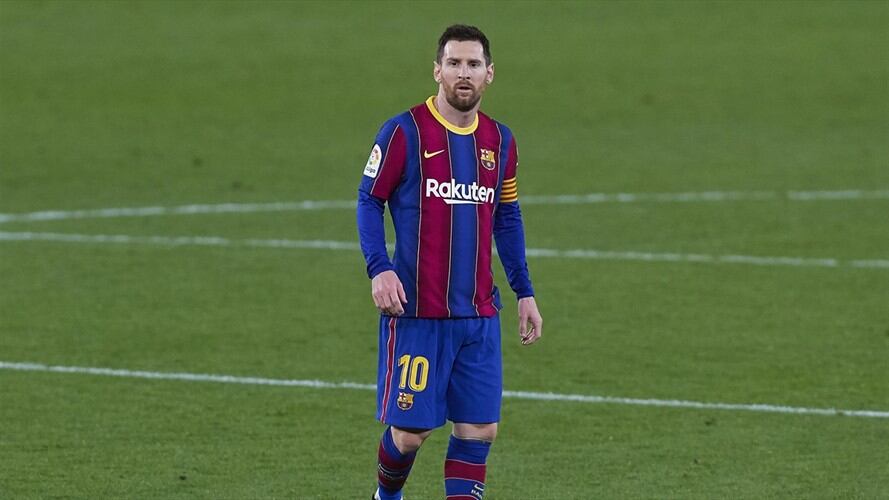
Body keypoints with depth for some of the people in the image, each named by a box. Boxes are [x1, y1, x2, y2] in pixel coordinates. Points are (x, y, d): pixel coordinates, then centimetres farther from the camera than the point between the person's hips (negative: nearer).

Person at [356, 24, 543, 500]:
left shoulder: (500, 141, 10)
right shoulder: (404, 132, -6)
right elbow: (369, 201, -1)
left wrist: (524, 292, 16)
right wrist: (379, 269, -15)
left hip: (478, 317, 5)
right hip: (416, 313, -5)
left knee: (479, 429, -1)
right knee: (409, 431, -2)